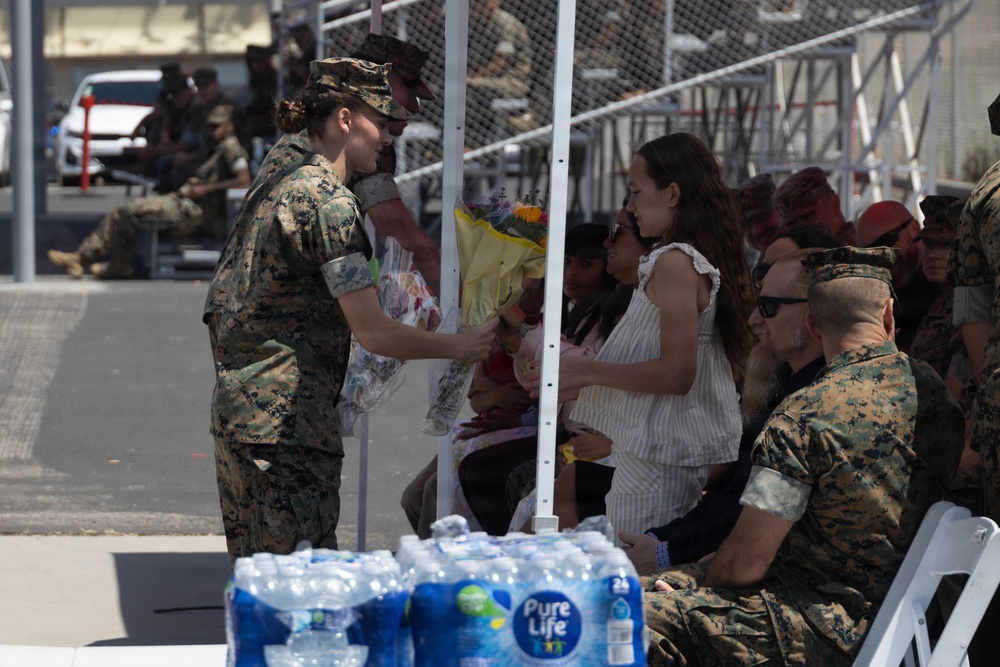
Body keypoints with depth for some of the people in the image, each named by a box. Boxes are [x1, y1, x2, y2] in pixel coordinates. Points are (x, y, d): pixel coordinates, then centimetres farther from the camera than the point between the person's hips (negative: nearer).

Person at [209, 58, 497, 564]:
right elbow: (373, 333, -17)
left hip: (236, 408, 10)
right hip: (285, 421, -10)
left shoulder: (284, 190, 17)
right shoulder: (330, 201, -13)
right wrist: (457, 346, -4)